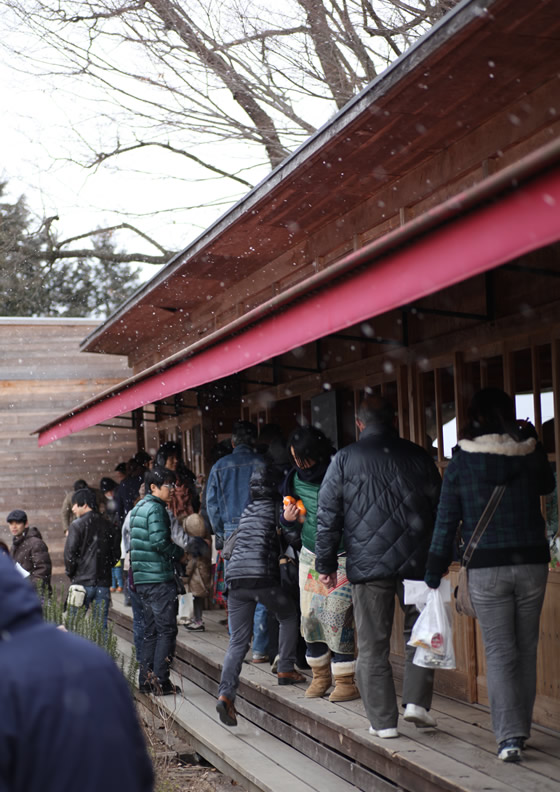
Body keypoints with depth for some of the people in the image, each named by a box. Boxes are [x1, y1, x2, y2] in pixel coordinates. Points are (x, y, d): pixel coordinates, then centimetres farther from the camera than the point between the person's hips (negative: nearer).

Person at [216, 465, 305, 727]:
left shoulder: (247, 511, 24)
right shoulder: (276, 506, 7)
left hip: (235, 576, 5)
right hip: (262, 575, -5)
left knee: (238, 640, 2)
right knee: (289, 616, 23)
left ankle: (225, 694, -14)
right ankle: (286, 670, 21)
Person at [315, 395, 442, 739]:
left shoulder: (344, 459, 1)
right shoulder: (418, 456, 4)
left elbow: (328, 516, 1)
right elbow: (439, 508, 9)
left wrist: (326, 564, 7)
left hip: (367, 565, -1)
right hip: (416, 562, 1)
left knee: (373, 645, 5)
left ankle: (383, 720, 7)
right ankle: (416, 700, 5)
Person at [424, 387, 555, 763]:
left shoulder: (461, 462, -3)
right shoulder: (531, 452, 1)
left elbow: (446, 520, -1)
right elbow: (547, 485, 24)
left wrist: (435, 573, 6)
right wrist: (531, 437, 23)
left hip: (486, 567, -2)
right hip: (532, 562, 2)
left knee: (499, 651, 1)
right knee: (526, 648, 13)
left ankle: (509, 736, -10)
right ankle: (521, 729, 22)